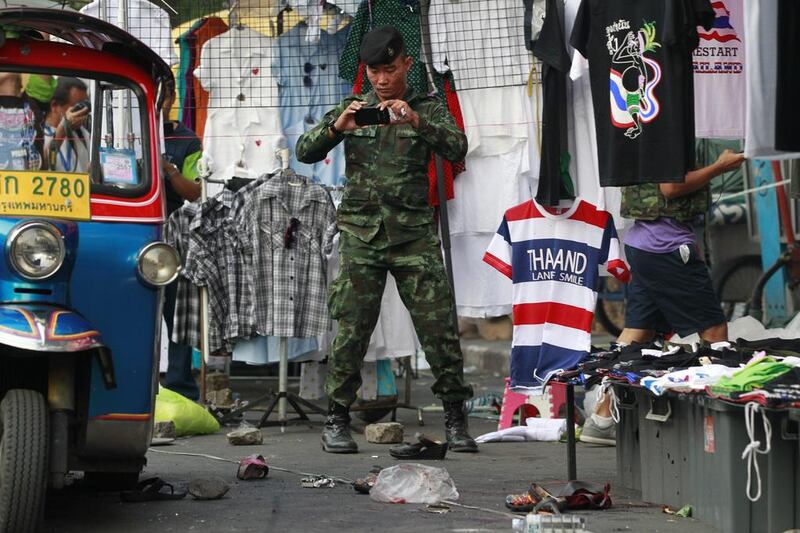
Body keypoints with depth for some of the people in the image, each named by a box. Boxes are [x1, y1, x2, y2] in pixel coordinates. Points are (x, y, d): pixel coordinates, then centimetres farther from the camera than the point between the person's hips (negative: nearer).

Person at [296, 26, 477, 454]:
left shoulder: (427, 109, 8)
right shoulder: (352, 108, 11)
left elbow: (457, 148, -9)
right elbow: (305, 152, 6)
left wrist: (416, 120, -25)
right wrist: (336, 128, -15)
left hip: (414, 234, 0)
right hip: (361, 233, 1)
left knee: (439, 326, -4)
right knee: (352, 328, -2)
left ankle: (455, 419, 4)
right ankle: (336, 420, 5)